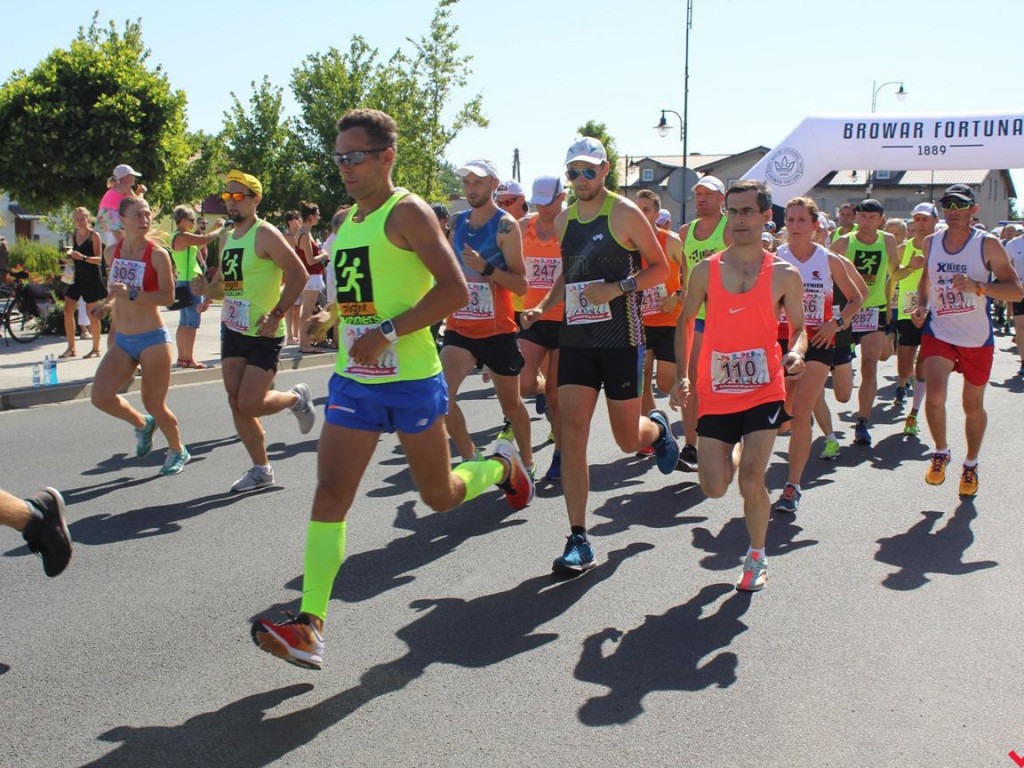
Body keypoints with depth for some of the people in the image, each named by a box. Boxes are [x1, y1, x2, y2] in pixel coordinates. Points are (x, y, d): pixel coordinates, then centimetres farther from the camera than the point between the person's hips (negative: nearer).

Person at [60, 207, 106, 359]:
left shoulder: (94, 236, -6)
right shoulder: (73, 235, 11)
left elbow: (98, 258, -12)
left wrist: (83, 257, -27)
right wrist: (70, 256, 0)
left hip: (91, 278, -6)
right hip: (77, 276, 6)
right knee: (67, 310, -1)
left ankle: (96, 348, 10)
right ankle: (71, 348, 6)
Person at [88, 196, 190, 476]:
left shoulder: (158, 254, -11)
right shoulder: (114, 251, 6)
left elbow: (168, 296, -18)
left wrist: (132, 295, -28)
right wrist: (106, 304, 11)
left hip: (153, 339, -5)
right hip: (121, 340, 5)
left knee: (154, 404, 0)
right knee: (100, 396, -9)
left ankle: (178, 451, 27)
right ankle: (142, 424, 21)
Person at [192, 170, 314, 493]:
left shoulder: (265, 234, -13)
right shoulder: (226, 238, 11)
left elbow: (298, 274, -17)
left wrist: (277, 314, -21)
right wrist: (207, 286, 2)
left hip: (264, 334, -8)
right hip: (233, 330, 8)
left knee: (249, 405, -11)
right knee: (237, 404, 6)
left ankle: (297, 398, 19)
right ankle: (261, 469, 19)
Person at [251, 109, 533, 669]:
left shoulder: (407, 213, -10)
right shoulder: (345, 223, 15)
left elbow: (455, 290, -20)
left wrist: (388, 332, -24)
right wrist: (330, 319, 12)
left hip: (411, 379, -6)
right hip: (352, 380, 6)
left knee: (440, 496, 9)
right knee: (330, 493, -6)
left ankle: (502, 467, 42)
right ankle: (310, 626, -6)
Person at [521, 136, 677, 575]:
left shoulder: (624, 213, -5)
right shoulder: (564, 220, 11)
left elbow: (661, 268, -3)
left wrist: (619, 288, -18)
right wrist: (545, 307, 7)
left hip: (620, 339, -4)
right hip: (575, 337, 4)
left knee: (628, 440, 4)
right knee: (572, 434, -7)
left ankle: (657, 428, 44)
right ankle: (578, 542, -2)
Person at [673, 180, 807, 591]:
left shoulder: (784, 274, -1)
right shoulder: (706, 270, 2)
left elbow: (798, 328, 8)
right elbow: (684, 321, 12)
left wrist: (795, 353, -16)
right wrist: (682, 375, 2)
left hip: (764, 390, -2)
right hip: (715, 392, 2)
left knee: (751, 480, -13)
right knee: (714, 488, 1)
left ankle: (757, 557, 14)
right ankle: (731, 454, 40)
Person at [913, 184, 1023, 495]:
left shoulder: (988, 244, -10)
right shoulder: (931, 243, 2)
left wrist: (977, 287, -30)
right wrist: (922, 305, 4)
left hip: (977, 338, -1)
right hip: (939, 332, 2)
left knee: (973, 406, 11)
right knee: (935, 395, -19)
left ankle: (971, 464, 33)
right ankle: (940, 451, 7)